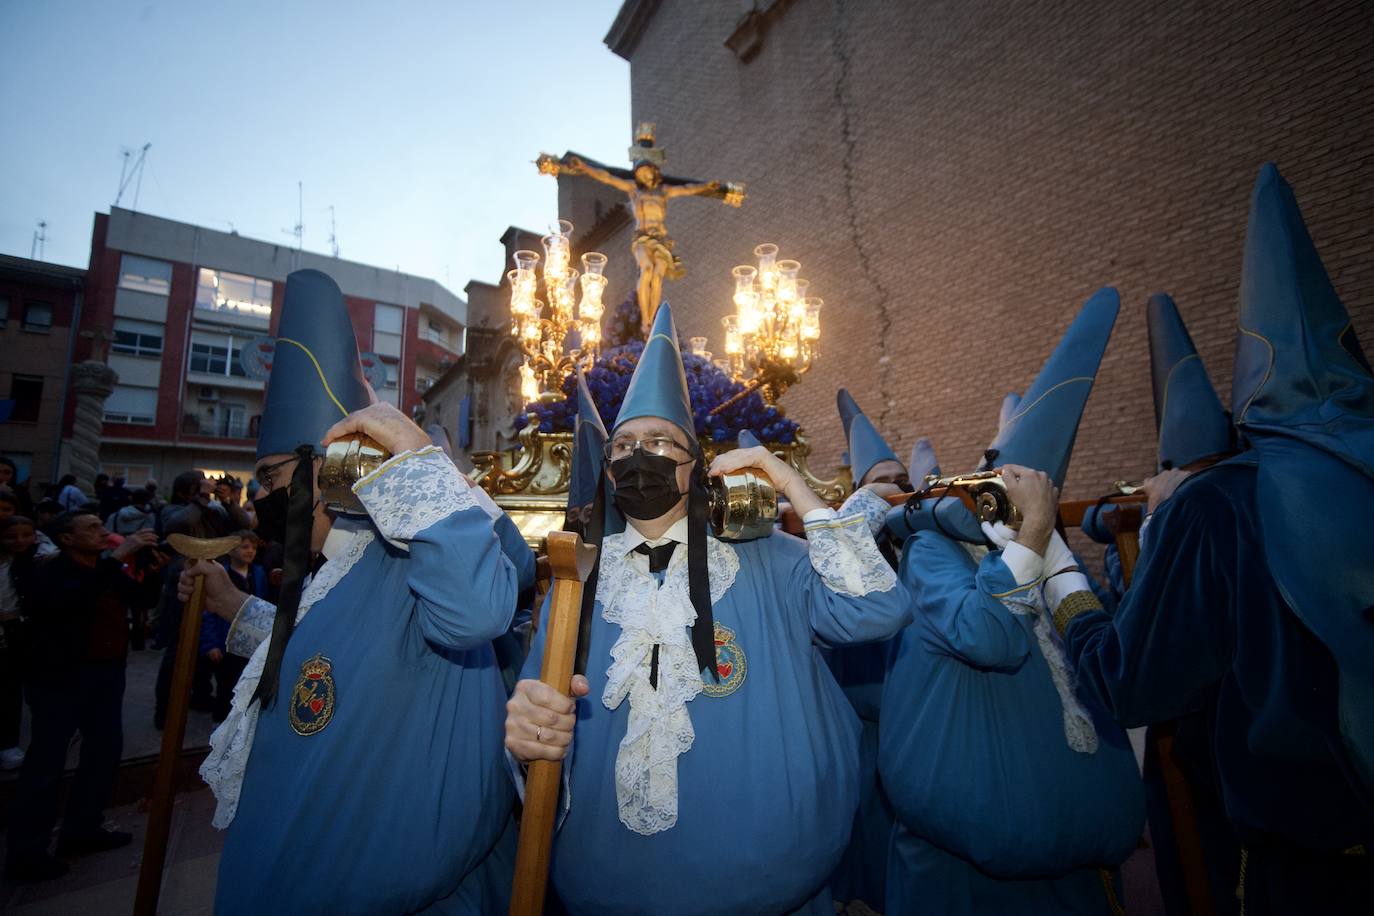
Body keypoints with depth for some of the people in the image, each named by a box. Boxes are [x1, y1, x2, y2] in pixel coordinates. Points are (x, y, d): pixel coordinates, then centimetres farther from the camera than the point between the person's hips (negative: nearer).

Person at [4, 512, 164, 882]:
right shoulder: (51, 572, -11)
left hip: (106, 675, 7)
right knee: (46, 763, 0)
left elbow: (144, 598, 15)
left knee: (106, 751, 13)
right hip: (61, 677, -7)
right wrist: (118, 556, -35)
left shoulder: (108, 571, 10)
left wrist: (153, 568, -3)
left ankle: (81, 830, 28)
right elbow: (71, 599, -32)